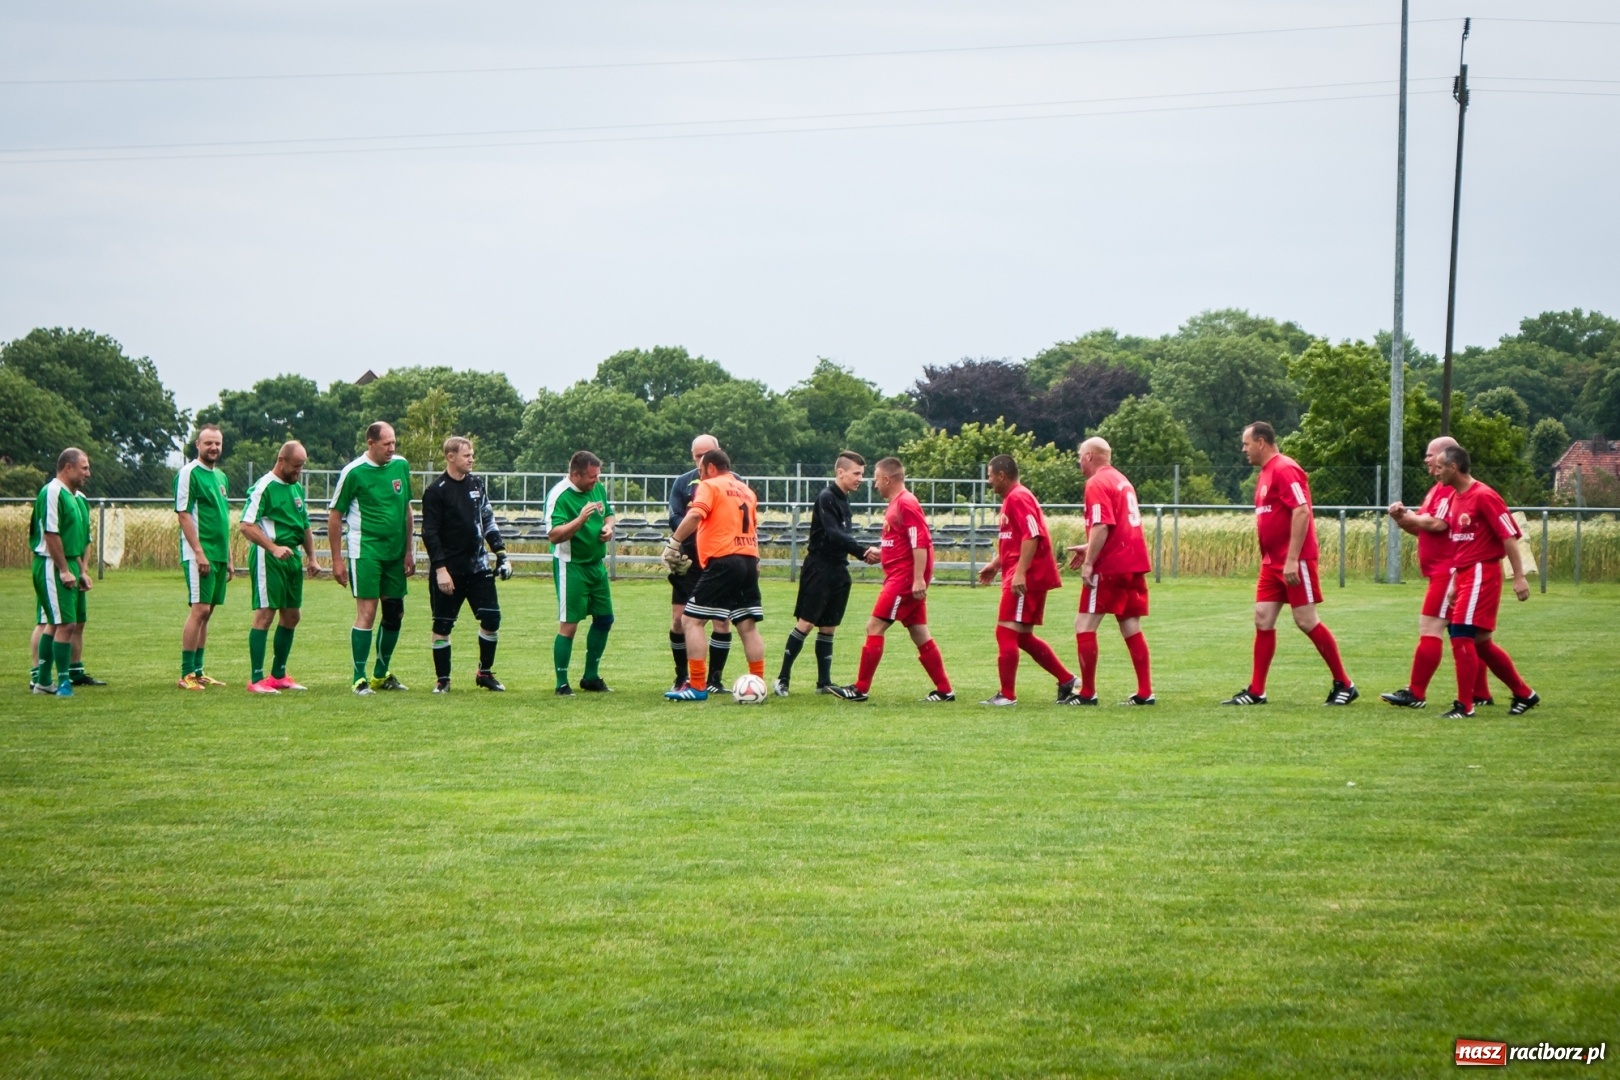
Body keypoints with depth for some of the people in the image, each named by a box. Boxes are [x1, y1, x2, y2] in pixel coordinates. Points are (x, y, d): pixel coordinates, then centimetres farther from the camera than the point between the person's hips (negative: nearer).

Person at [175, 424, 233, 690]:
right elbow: (183, 514, -14)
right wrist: (199, 552, -20)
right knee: (199, 609, -11)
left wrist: (229, 558, 20)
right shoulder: (189, 473, -8)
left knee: (206, 612, 10)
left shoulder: (221, 477, 17)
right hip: (199, 555, -8)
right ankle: (186, 674, -9)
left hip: (218, 555, 8)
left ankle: (198, 671, 14)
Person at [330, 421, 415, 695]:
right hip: (365, 552, -6)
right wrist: (337, 560, -6)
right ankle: (360, 678, -5)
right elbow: (335, 515, -4)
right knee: (366, 613, -10)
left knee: (394, 615, 9)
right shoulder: (353, 472, -9)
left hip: (395, 553, 6)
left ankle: (381, 674, 23)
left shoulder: (401, 466, 6)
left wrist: (409, 550, 11)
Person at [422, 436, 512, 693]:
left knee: (492, 618, 0)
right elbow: (430, 533, -11)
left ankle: (485, 672, 15)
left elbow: (488, 521, 18)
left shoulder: (477, 483, 9)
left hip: (478, 565, 5)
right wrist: (440, 569, -16)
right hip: (449, 568, -5)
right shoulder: (436, 491, -9)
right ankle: (442, 679, 11)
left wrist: (501, 553, 10)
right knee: (442, 624, 0)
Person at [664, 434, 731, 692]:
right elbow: (675, 519, -3)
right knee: (680, 620, 0)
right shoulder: (683, 482, 7)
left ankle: (714, 680, 7)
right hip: (689, 563, 1)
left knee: (722, 620, -2)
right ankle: (682, 678, 14)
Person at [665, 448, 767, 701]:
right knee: (748, 626, 11)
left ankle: (697, 687, -7)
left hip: (722, 560, -7)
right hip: (749, 560, 7)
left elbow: (694, 516, -19)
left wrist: (674, 542, -16)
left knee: (693, 620, -2)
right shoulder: (747, 491, 19)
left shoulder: (709, 486, -3)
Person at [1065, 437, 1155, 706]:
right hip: (1135, 563, 9)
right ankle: (1145, 692, 6)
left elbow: (1102, 527, -20)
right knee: (1131, 628, 10)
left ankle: (1087, 693, -3)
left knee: (1084, 625, -2)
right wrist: (1088, 548, 25)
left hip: (1110, 566, -9)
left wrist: (1089, 562, -19)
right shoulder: (1121, 480, 18)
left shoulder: (1097, 483, -10)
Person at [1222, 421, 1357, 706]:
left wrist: (1292, 559, -24)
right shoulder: (1265, 474, 15)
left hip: (1294, 562, -9)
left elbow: (1301, 511, -22)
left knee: (1306, 621, -5)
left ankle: (1344, 685, 5)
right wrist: (1267, 557, 20)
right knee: (1263, 620, 4)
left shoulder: (1285, 469, -15)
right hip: (1272, 562, 9)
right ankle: (1256, 691, 7)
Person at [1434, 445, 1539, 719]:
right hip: (1464, 574, 9)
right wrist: (1454, 582, 19)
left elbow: (1509, 536, -15)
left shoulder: (1483, 496, -14)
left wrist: (1519, 577, -18)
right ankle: (1524, 694, 24)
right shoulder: (1454, 498, 12)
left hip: (1482, 573, -9)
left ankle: (1464, 706, -6)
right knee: (1480, 641, 13)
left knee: (1461, 635, -12)